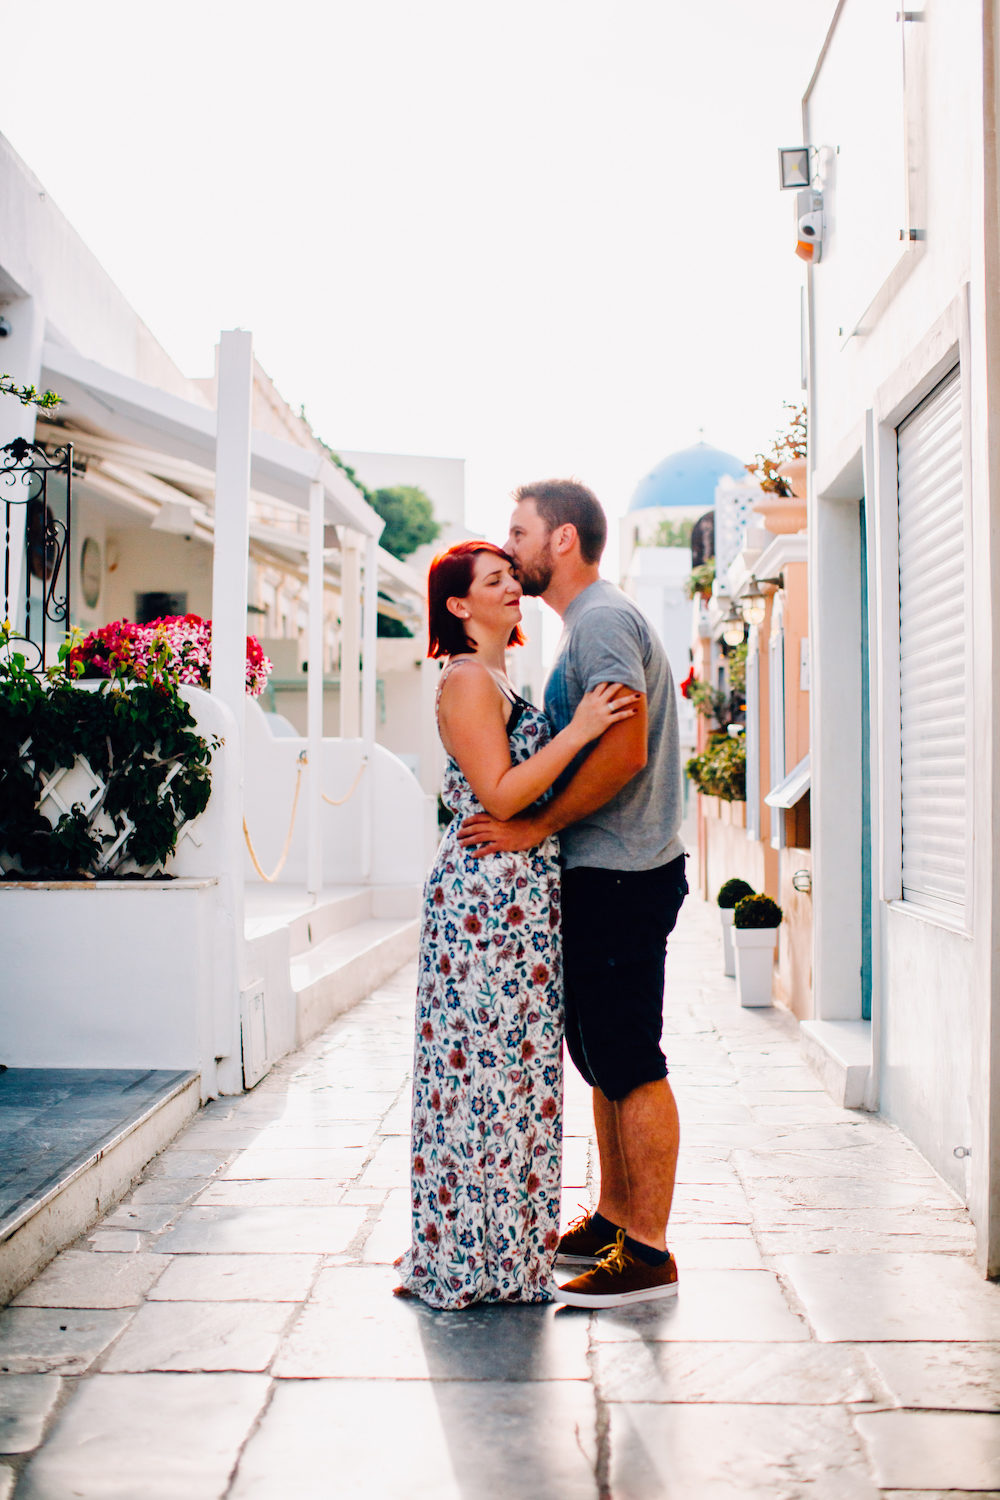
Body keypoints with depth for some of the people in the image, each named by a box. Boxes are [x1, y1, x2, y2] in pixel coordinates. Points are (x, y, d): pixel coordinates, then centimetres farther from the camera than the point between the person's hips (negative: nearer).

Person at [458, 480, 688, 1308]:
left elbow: (624, 751, -24)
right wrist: (531, 823, 13)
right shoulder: (593, 621, 20)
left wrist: (535, 827, -18)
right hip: (602, 874, 11)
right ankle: (614, 1220, 27)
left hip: (621, 876, -11)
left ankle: (648, 1253, 2)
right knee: (603, 1058, 16)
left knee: (631, 1066, -5)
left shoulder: (602, 619, -13)